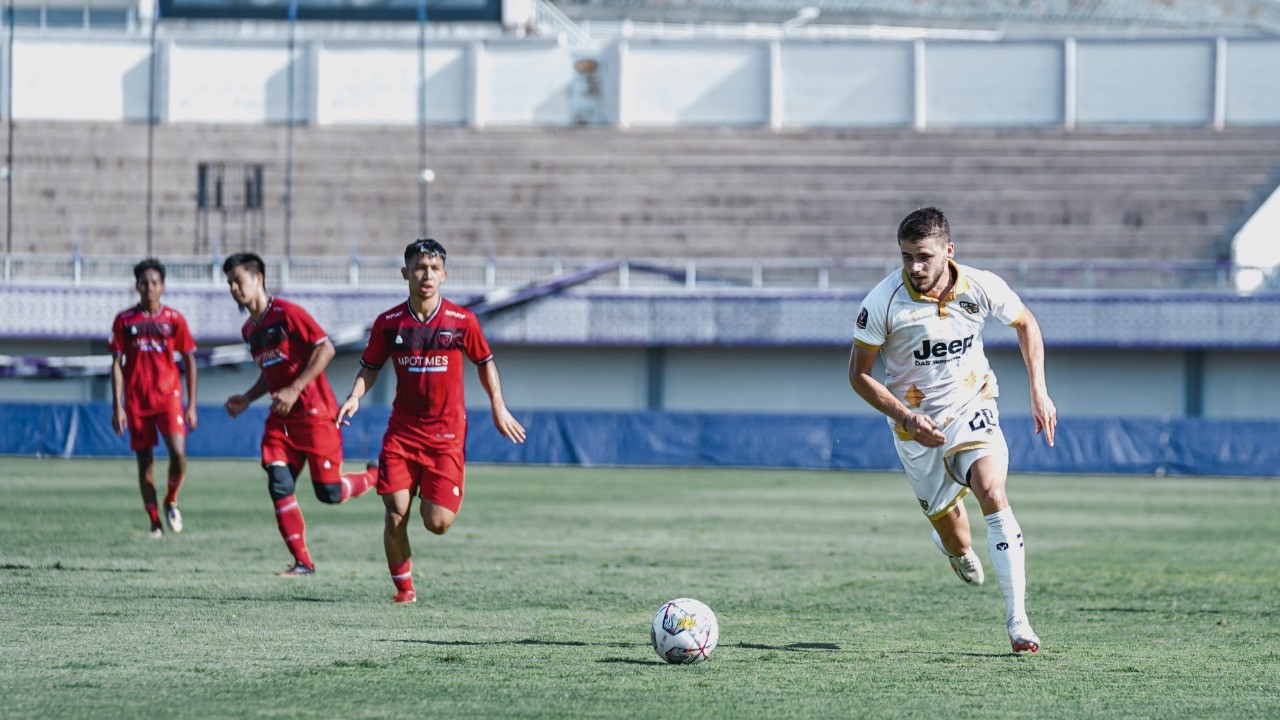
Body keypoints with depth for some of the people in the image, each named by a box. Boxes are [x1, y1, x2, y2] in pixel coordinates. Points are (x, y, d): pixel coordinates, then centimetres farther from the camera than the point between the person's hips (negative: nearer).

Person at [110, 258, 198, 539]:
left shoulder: (174, 319, 2)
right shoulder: (124, 320, 2)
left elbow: (189, 362, 7)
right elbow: (116, 364, 2)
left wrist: (192, 405, 3)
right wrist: (117, 406, -5)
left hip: (168, 396, -1)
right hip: (136, 400, 1)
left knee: (178, 452, -18)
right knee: (145, 461, 1)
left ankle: (171, 502, 9)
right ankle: (155, 523, 11)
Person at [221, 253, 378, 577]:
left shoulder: (286, 313, -11)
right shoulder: (250, 329, 15)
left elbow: (325, 348, -16)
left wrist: (294, 390, -20)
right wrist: (247, 399, 10)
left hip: (314, 413, -7)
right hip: (281, 418, 7)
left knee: (328, 492, -6)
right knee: (279, 485, -9)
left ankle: (376, 477, 24)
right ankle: (302, 562, -5)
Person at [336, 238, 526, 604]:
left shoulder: (462, 320, -3)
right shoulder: (388, 323, -1)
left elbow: (484, 362, 12)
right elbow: (370, 367, 11)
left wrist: (498, 407, 5)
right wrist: (355, 396, -8)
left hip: (447, 432, -1)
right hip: (402, 431, 1)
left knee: (437, 523, -7)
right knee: (396, 513, -10)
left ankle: (432, 499, 30)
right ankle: (403, 587, 10)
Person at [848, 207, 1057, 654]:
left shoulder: (981, 288, -14)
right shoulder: (883, 302, -19)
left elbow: (1026, 324, 8)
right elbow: (858, 374, -9)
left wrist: (1039, 392, 1)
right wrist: (906, 418, -22)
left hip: (972, 407, 0)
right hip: (917, 424, 0)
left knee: (993, 494, -25)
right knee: (945, 519, 11)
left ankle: (1017, 620, -25)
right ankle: (957, 549, 54)